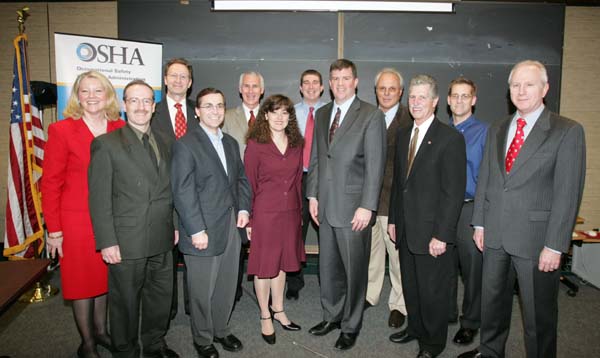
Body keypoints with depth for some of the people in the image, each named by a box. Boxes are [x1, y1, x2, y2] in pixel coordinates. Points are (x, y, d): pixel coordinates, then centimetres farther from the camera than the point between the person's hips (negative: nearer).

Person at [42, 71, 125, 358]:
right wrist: (53, 230, -8)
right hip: (77, 221, -3)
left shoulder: (120, 129, 2)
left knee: (105, 276, 16)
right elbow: (50, 183, -7)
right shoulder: (61, 130, -7)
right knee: (82, 280, 10)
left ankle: (100, 330, 37)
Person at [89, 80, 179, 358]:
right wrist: (107, 241, -14)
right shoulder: (106, 144, -7)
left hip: (162, 241, 5)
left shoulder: (163, 143, 10)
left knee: (161, 296, 17)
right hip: (126, 241, -5)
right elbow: (99, 197, -11)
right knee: (126, 301, 10)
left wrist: (174, 226, 10)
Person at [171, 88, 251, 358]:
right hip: (203, 231, -6)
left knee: (227, 286, 17)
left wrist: (243, 208, 4)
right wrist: (197, 230, -17)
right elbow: (183, 192, -15)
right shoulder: (185, 145, -10)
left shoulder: (231, 143, 13)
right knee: (202, 290, 9)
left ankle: (221, 329, 38)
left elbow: (241, 178, 19)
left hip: (231, 227, 6)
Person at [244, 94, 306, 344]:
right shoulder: (255, 144, -8)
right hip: (264, 213, -4)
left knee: (282, 262, 16)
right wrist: (247, 219, -9)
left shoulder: (296, 143, 5)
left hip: (290, 213, 5)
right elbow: (248, 183, -7)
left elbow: (298, 180, 10)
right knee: (264, 265, 8)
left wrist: (299, 211, 8)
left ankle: (278, 310, 33)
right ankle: (265, 316, 25)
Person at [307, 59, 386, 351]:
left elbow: (375, 164, -11)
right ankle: (332, 316, 36)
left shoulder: (371, 115, -6)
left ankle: (350, 326, 25)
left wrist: (367, 206, -16)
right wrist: (313, 195, 9)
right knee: (328, 266, 16)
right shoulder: (321, 114, 12)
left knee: (354, 269, 7)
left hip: (354, 208, -5)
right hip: (326, 206, 5)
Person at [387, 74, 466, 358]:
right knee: (410, 286, 19)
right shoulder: (403, 135, 10)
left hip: (432, 232, -6)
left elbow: (454, 192, -15)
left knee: (433, 291, 9)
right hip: (406, 228, 6)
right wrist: (393, 219, 12)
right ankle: (415, 328, 41)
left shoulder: (450, 138, -12)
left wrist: (441, 235, -18)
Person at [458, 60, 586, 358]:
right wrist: (480, 223, 8)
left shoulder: (568, 131, -8)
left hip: (536, 238, -5)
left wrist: (555, 245, -15)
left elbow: (568, 193, -12)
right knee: (492, 301, 20)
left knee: (539, 313, 10)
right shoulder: (496, 130, 10)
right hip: (495, 235, 5)